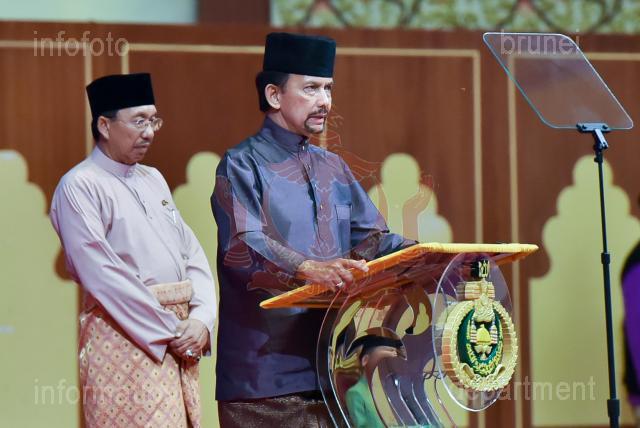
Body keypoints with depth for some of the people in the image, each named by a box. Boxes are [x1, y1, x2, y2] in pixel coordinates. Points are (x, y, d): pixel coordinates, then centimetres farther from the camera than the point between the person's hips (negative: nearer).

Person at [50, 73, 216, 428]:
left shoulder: (153, 180, 17)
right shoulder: (80, 187, -7)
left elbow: (192, 253, 13)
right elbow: (104, 276, -15)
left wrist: (200, 319, -4)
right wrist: (170, 331, -14)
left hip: (181, 337, 7)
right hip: (125, 336, -7)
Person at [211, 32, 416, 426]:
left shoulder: (333, 168, 20)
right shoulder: (243, 166, -2)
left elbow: (374, 239, 15)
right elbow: (244, 247, -18)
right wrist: (309, 269, -35)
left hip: (331, 362, 6)